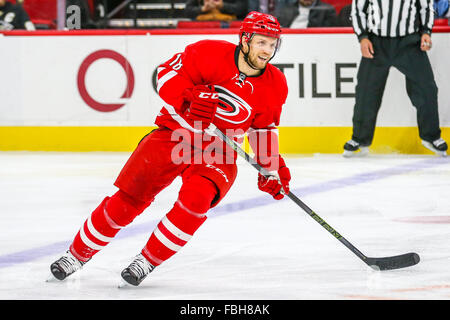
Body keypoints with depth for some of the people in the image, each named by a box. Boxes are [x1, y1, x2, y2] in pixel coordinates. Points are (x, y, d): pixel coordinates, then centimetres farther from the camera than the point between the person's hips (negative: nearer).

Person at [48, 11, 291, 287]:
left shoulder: (275, 85, -2)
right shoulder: (212, 54, -15)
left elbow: (264, 127, 11)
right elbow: (168, 73, -12)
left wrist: (272, 166, 2)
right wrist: (190, 97, -28)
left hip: (216, 151, 2)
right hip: (175, 135, -2)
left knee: (195, 198, -29)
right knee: (127, 199, -8)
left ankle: (148, 261, -13)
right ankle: (78, 254, 11)